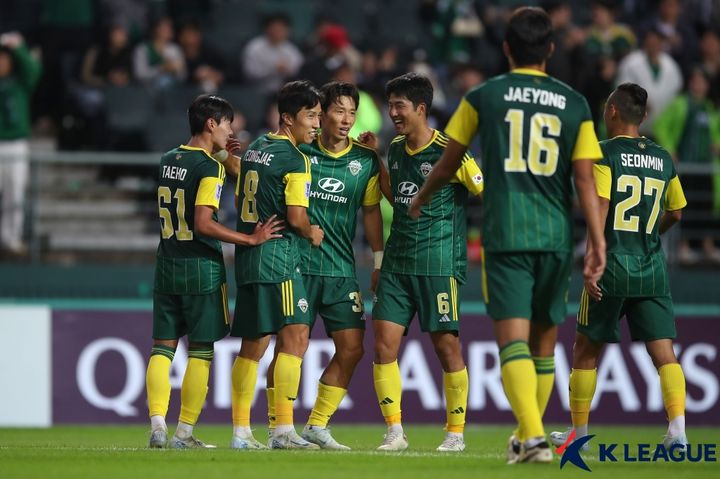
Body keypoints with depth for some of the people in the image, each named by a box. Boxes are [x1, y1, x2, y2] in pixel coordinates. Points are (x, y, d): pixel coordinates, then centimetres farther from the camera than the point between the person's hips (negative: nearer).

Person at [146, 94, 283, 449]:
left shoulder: (167, 161, 8)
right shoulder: (210, 167, -13)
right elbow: (204, 224, -21)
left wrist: (225, 161, 23)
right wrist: (250, 239, -18)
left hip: (167, 266, 6)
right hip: (201, 267, -6)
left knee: (162, 346, 7)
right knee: (200, 351, 2)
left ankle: (157, 426, -5)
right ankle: (184, 433, 1)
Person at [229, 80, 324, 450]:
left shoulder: (255, 149, 15)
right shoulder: (295, 159, -11)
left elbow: (239, 202, 24)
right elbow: (297, 218, -16)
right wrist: (313, 234, 3)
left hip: (248, 253, 9)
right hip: (278, 256, -9)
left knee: (252, 346, 12)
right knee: (295, 336, -13)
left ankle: (240, 432, 13)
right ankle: (283, 430, -21)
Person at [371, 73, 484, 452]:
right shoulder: (395, 150, 10)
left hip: (439, 263, -6)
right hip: (397, 262, 6)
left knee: (447, 346, 0)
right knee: (384, 345, -3)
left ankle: (456, 432, 11)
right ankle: (395, 432, 2)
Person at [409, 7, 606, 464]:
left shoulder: (483, 97, 3)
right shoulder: (574, 104, 6)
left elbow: (449, 164, 15)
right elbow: (585, 178, 0)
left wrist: (420, 201, 33)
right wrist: (598, 242, 1)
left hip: (506, 234, -2)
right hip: (557, 236, 2)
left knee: (513, 338, -10)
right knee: (544, 341, 15)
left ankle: (534, 437, -26)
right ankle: (527, 435, 24)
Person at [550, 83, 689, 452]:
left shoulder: (604, 154, -5)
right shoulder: (663, 159, 10)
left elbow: (600, 210, -15)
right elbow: (675, 213, 22)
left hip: (613, 267, -4)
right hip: (652, 269, 4)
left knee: (586, 351, 12)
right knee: (664, 353, -1)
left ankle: (579, 433, 19)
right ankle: (678, 431, -18)